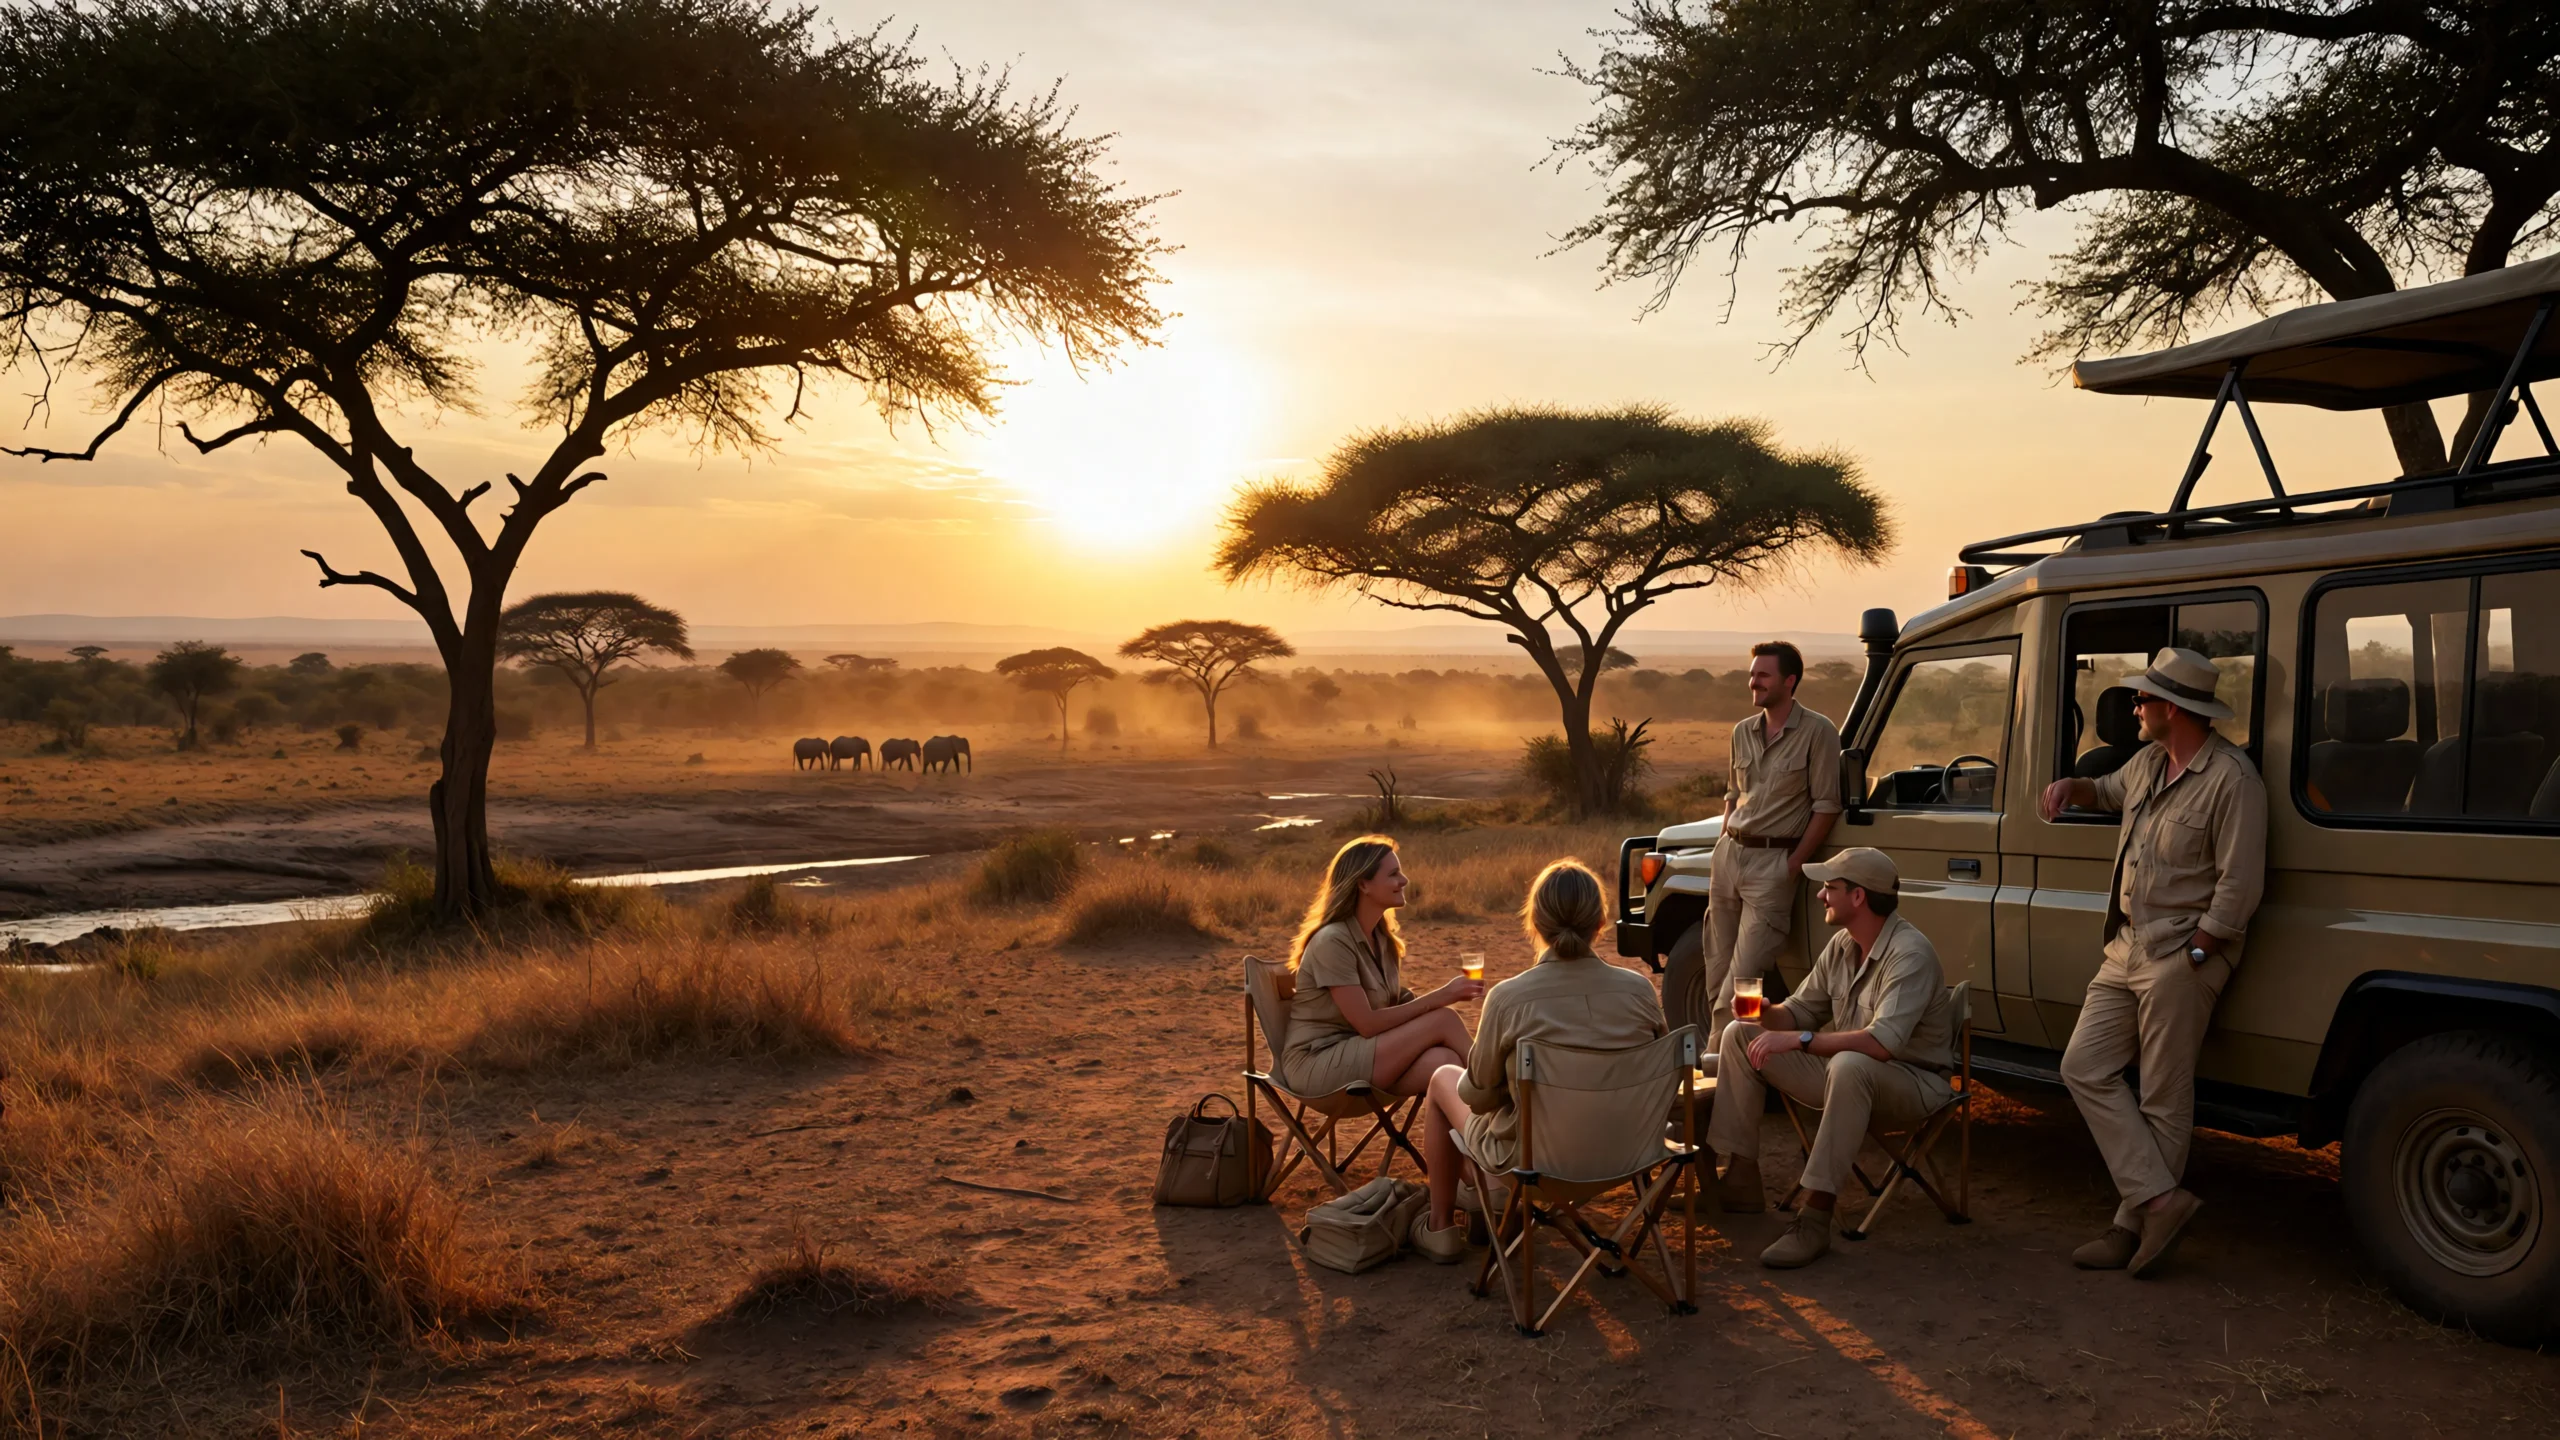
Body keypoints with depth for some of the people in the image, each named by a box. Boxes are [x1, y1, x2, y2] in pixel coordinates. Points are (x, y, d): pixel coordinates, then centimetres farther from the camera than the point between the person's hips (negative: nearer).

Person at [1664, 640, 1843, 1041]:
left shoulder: (1817, 732, -7)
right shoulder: (1743, 732, 12)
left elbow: (1826, 807, -9)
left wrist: (1794, 865, -12)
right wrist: (1722, 850, 12)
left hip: (1774, 861, -6)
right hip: (1729, 853, 7)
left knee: (1743, 975, -11)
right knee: (1715, 969, 9)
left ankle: (1720, 1054, -4)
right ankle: (1719, 1049, 19)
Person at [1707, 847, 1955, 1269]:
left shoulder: (1910, 953, -24)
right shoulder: (1841, 945, 2)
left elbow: (1884, 1041, -37)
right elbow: (1801, 1011, 9)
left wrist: (1800, 1039, -36)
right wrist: (1766, 1013, -14)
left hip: (1913, 1082, -9)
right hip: (1848, 1074, 9)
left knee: (1850, 1065, -43)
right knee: (1739, 1035, 1)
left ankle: (1815, 1218, -36)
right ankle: (1740, 1182, 0)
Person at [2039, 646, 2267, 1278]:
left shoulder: (2231, 779, -15)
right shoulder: (2147, 763, 12)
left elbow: (2239, 888, -18)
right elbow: (2108, 790, 37)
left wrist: (2190, 956, -18)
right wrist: (2071, 786, 14)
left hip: (2183, 957, -9)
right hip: (2125, 950, 9)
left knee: (2163, 1100, -1)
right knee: (2085, 1067, 3)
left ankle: (2135, 1223, 7)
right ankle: (2161, 1198, 5)